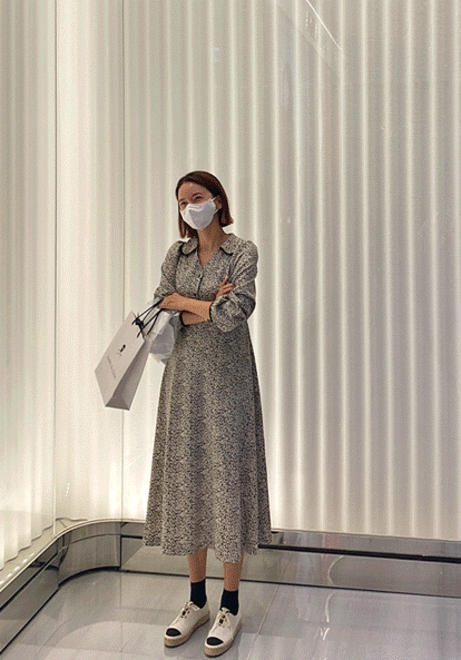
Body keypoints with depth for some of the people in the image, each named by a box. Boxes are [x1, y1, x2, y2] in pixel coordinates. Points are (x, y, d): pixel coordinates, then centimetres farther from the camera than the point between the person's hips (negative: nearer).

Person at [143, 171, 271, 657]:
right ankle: (197, 601, 22)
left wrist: (182, 302, -6)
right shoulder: (177, 254, 10)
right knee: (186, 478, 7)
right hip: (183, 377, 4)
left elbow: (235, 313, -17)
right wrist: (208, 307, -11)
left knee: (226, 476, -1)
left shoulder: (242, 252, -3)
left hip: (226, 378, -4)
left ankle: (230, 606, 13)